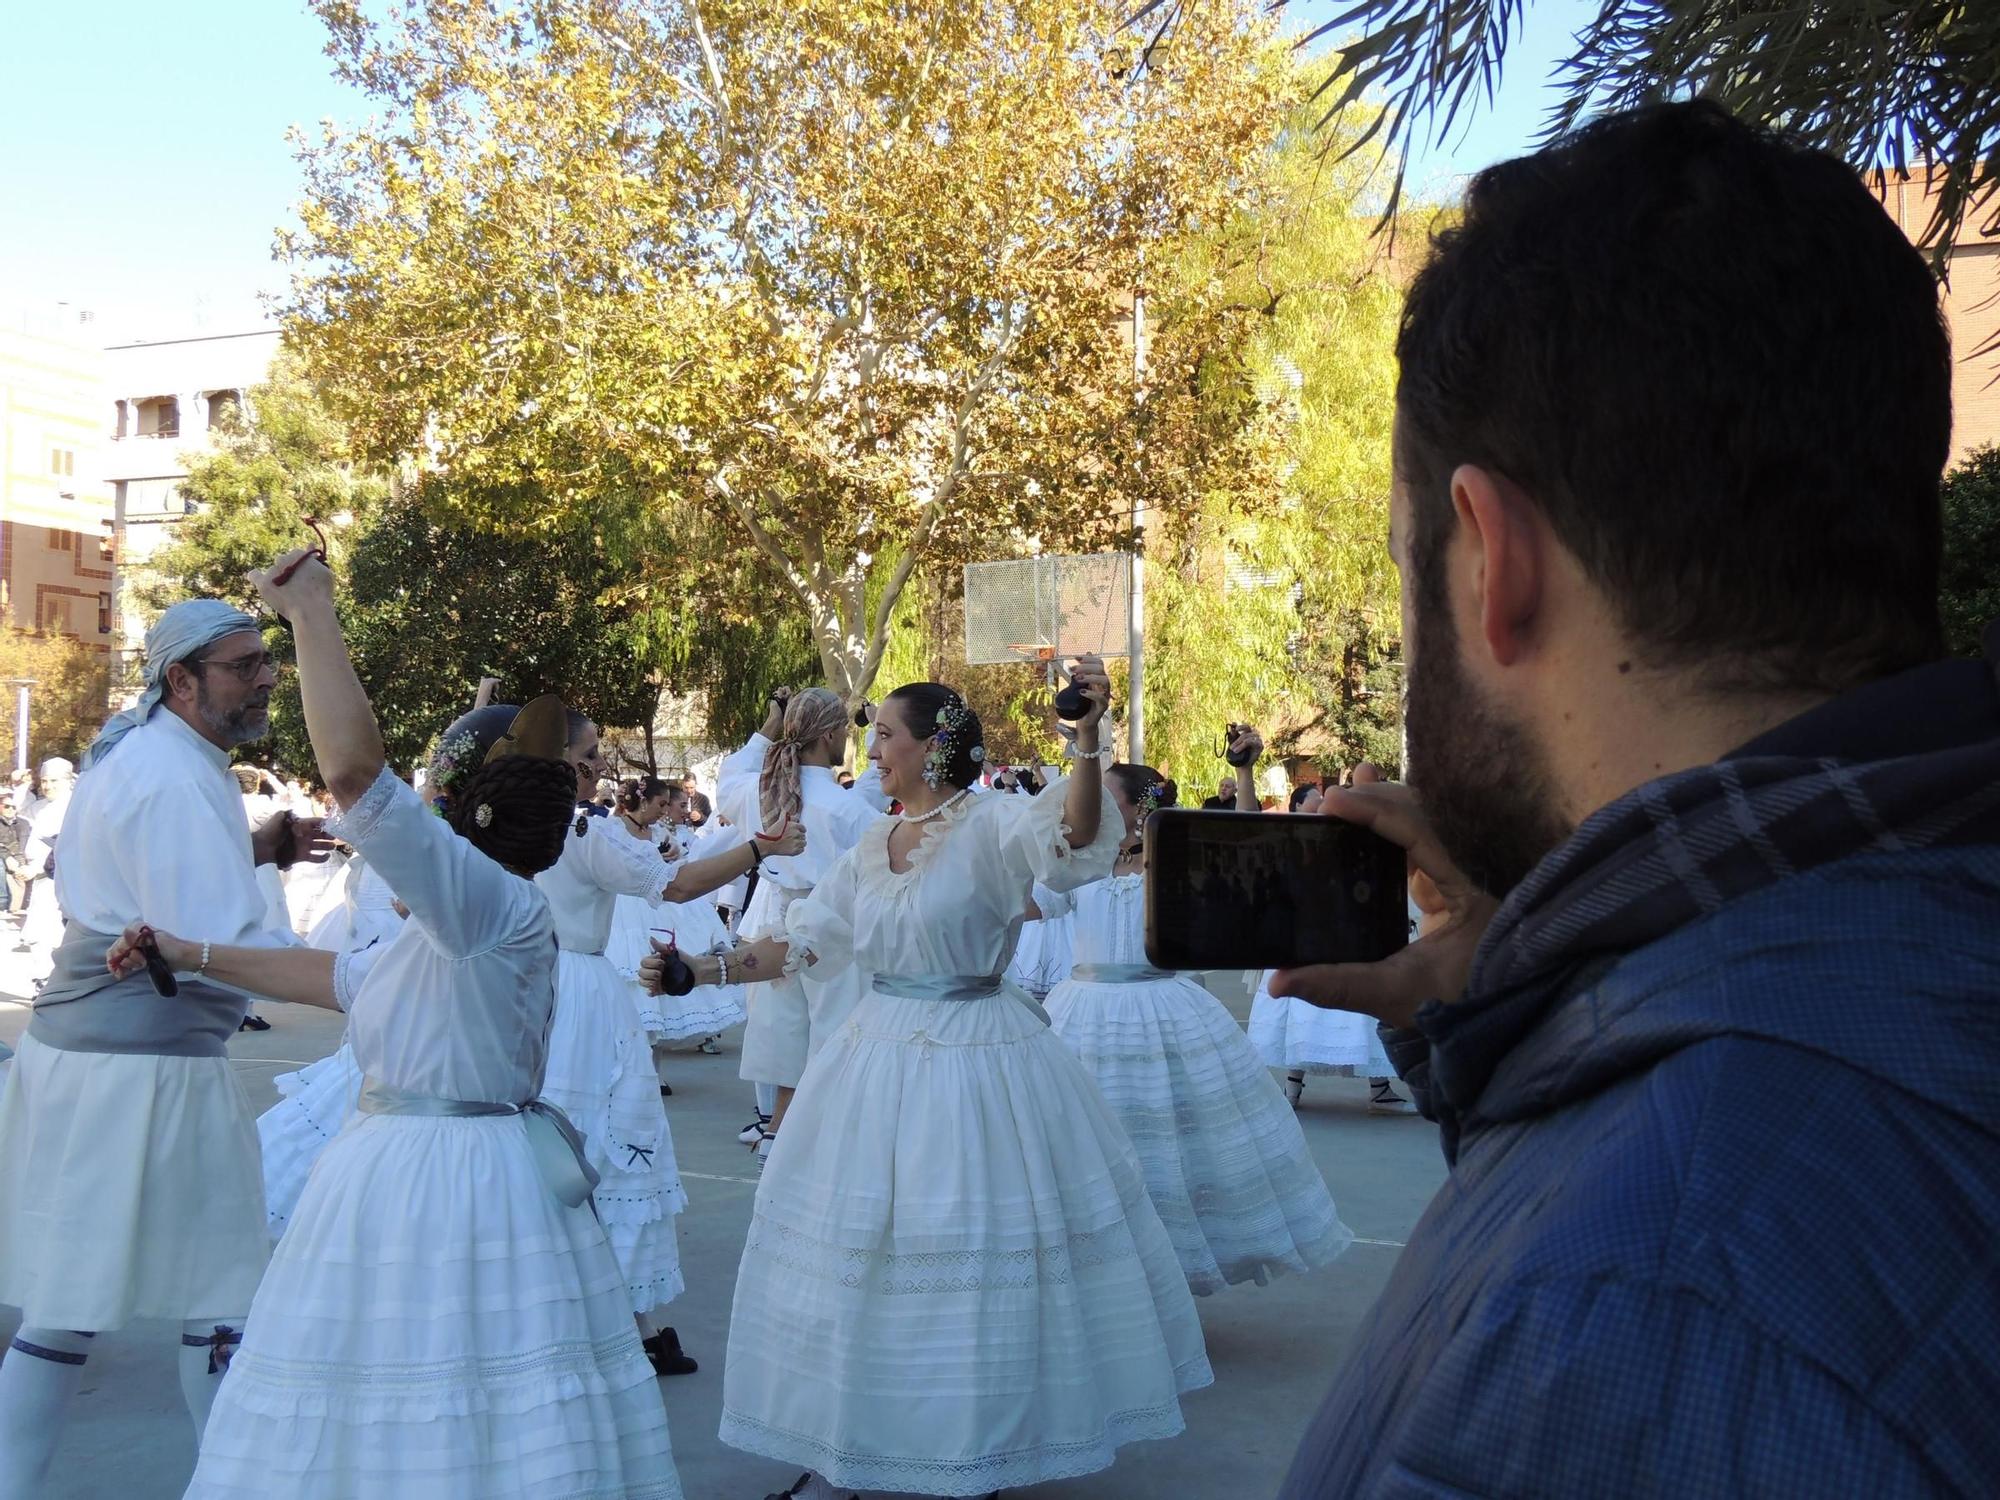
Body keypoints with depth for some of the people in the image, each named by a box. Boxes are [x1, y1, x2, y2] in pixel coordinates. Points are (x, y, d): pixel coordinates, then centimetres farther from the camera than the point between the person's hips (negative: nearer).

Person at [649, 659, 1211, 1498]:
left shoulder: (990, 825, -11)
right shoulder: (872, 848, 9)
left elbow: (1076, 837, -31)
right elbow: (803, 942, 12)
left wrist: (1087, 741, -47)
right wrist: (702, 971, 4)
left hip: (975, 1063, -7)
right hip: (879, 1057, 7)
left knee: (976, 1257, 3)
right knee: (854, 1250, 12)